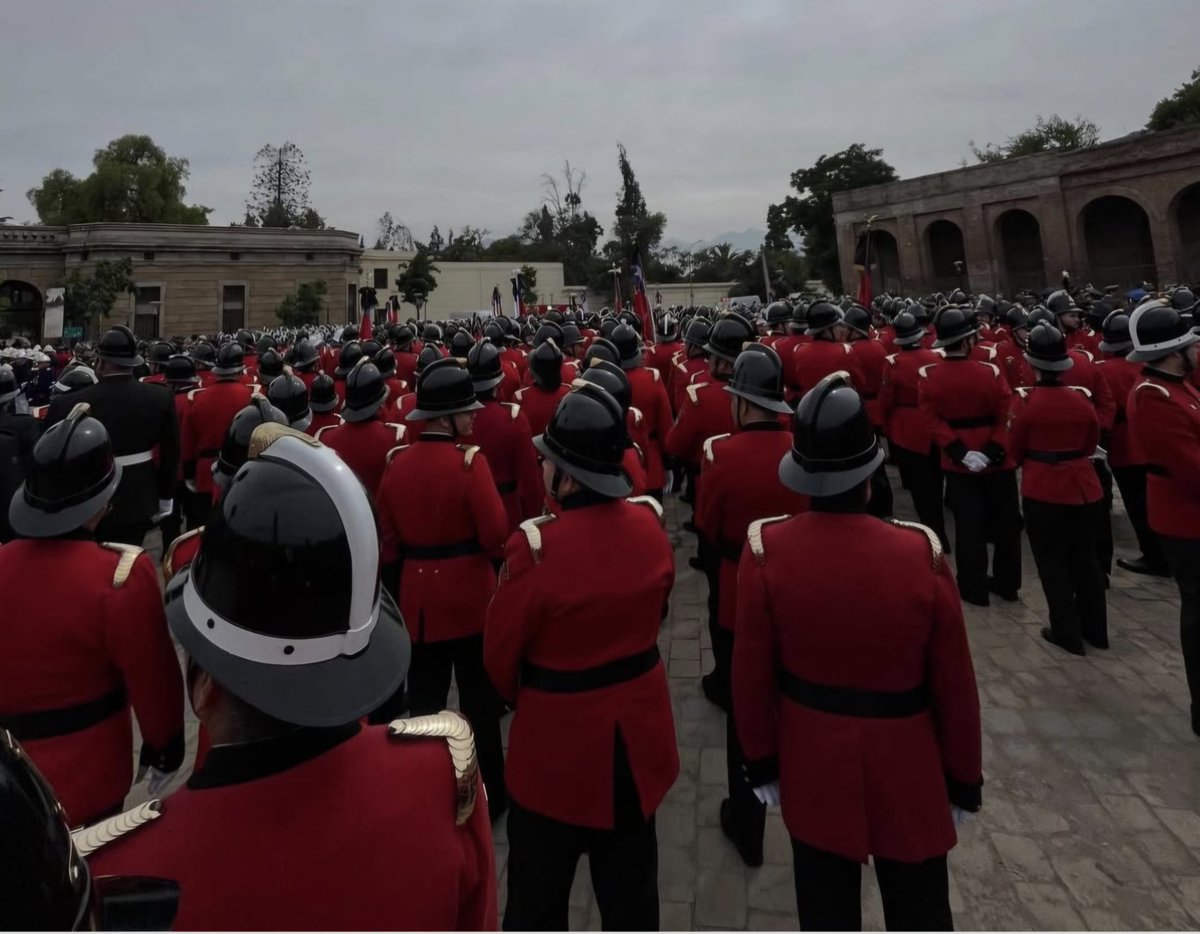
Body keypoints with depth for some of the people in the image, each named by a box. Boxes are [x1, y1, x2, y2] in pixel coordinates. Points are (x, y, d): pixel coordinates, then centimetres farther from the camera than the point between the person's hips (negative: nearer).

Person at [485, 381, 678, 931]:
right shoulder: (650, 523, -10)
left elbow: (500, 652, -12)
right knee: (630, 882, 25)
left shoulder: (538, 544, -26)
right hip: (637, 725, 5)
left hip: (558, 732, -5)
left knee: (538, 889, 19)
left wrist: (525, 700, 8)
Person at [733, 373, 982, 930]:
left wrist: (761, 760, 6)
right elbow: (954, 681, -9)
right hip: (905, 761, 0)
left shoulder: (767, 549, -19)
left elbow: (751, 673, -9)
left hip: (814, 761, 1)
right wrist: (965, 776, 7)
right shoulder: (920, 552, -20)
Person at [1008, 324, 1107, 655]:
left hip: (1043, 490, -4)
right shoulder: (1082, 396, -2)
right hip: (1085, 487, 5)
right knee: (1085, 558, 17)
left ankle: (1068, 634, 15)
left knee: (1052, 562, 8)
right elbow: (1091, 444, 11)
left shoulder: (1026, 399, -14)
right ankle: (1096, 629, 28)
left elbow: (1014, 450, -5)